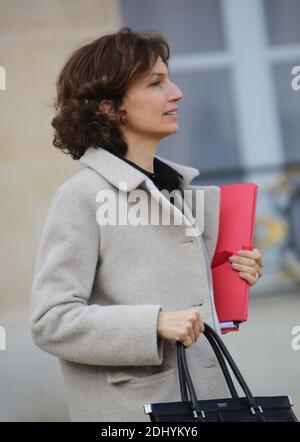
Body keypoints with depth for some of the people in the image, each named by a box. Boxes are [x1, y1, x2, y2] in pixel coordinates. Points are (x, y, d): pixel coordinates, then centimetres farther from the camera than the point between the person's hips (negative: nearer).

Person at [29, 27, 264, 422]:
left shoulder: (176, 186, 12)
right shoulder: (82, 196, -10)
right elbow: (50, 321, -16)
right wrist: (154, 324, -24)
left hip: (206, 398, 7)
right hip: (133, 407, -7)